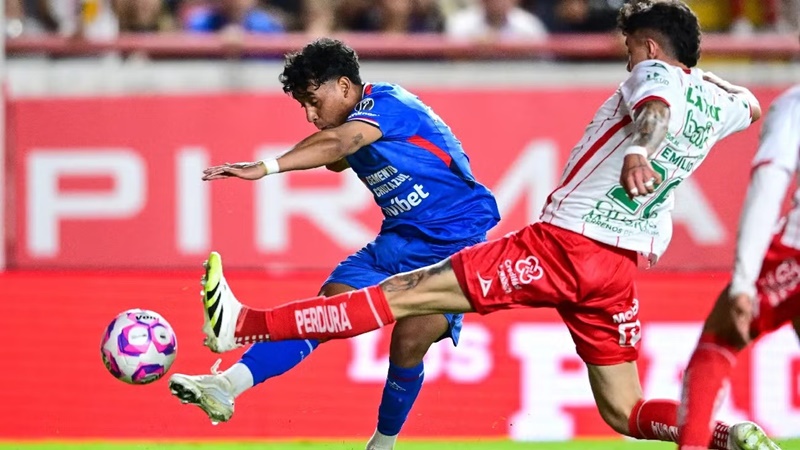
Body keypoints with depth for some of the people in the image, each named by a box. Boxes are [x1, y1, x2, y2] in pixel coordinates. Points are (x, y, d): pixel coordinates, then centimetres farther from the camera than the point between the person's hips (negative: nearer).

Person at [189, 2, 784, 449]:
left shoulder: (656, 74, -4)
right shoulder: (717, 104, 16)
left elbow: (658, 112, -29)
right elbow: (751, 105, 42)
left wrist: (638, 150, -50)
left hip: (562, 245, -7)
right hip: (618, 268, 7)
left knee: (402, 294, -11)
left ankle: (242, 326, -12)